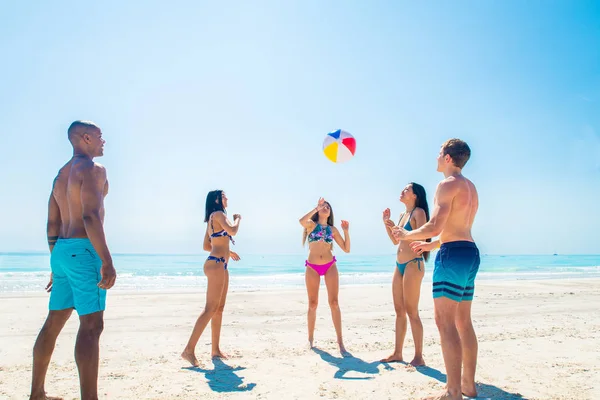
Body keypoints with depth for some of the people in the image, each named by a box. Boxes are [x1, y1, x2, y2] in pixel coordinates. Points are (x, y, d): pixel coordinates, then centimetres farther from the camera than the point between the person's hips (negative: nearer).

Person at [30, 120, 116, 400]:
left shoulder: (61, 175, 20)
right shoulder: (92, 168, -8)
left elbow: (52, 225, 19)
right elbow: (90, 215, -20)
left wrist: (57, 263, 23)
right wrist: (106, 261, -23)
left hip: (61, 252, 10)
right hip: (84, 250, -9)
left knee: (53, 323, 16)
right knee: (91, 326, -12)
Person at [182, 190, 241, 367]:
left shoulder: (212, 219, 21)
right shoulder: (218, 214, -6)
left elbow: (206, 246, 21)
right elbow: (233, 231, -20)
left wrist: (227, 252, 28)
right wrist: (238, 218, 0)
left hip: (220, 265, 10)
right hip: (216, 265, -10)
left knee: (219, 309, 10)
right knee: (210, 309, -12)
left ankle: (215, 349, 16)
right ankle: (189, 350, -12)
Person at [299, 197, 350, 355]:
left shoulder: (333, 229, 11)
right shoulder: (311, 224, 4)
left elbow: (346, 249, 9)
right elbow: (301, 221, -22)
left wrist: (346, 231, -2)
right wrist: (316, 207, -16)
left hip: (330, 266, 2)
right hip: (312, 267, -1)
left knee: (334, 303, -4)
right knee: (313, 304, 5)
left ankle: (340, 341, -2)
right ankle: (310, 338, 20)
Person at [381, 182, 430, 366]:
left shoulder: (419, 212, -6)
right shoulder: (403, 214, 17)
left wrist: (397, 229, -22)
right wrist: (387, 223, 12)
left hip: (413, 264, -8)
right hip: (399, 265, 8)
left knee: (411, 312, -6)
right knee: (399, 311, 11)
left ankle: (419, 356, 2)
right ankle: (397, 353, 19)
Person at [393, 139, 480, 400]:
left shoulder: (447, 184, -9)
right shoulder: (470, 187, 20)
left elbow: (435, 226, -18)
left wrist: (406, 235, -2)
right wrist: (430, 245, 33)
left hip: (453, 254, -10)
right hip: (470, 252, 10)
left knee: (445, 322, -8)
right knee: (463, 322, 14)